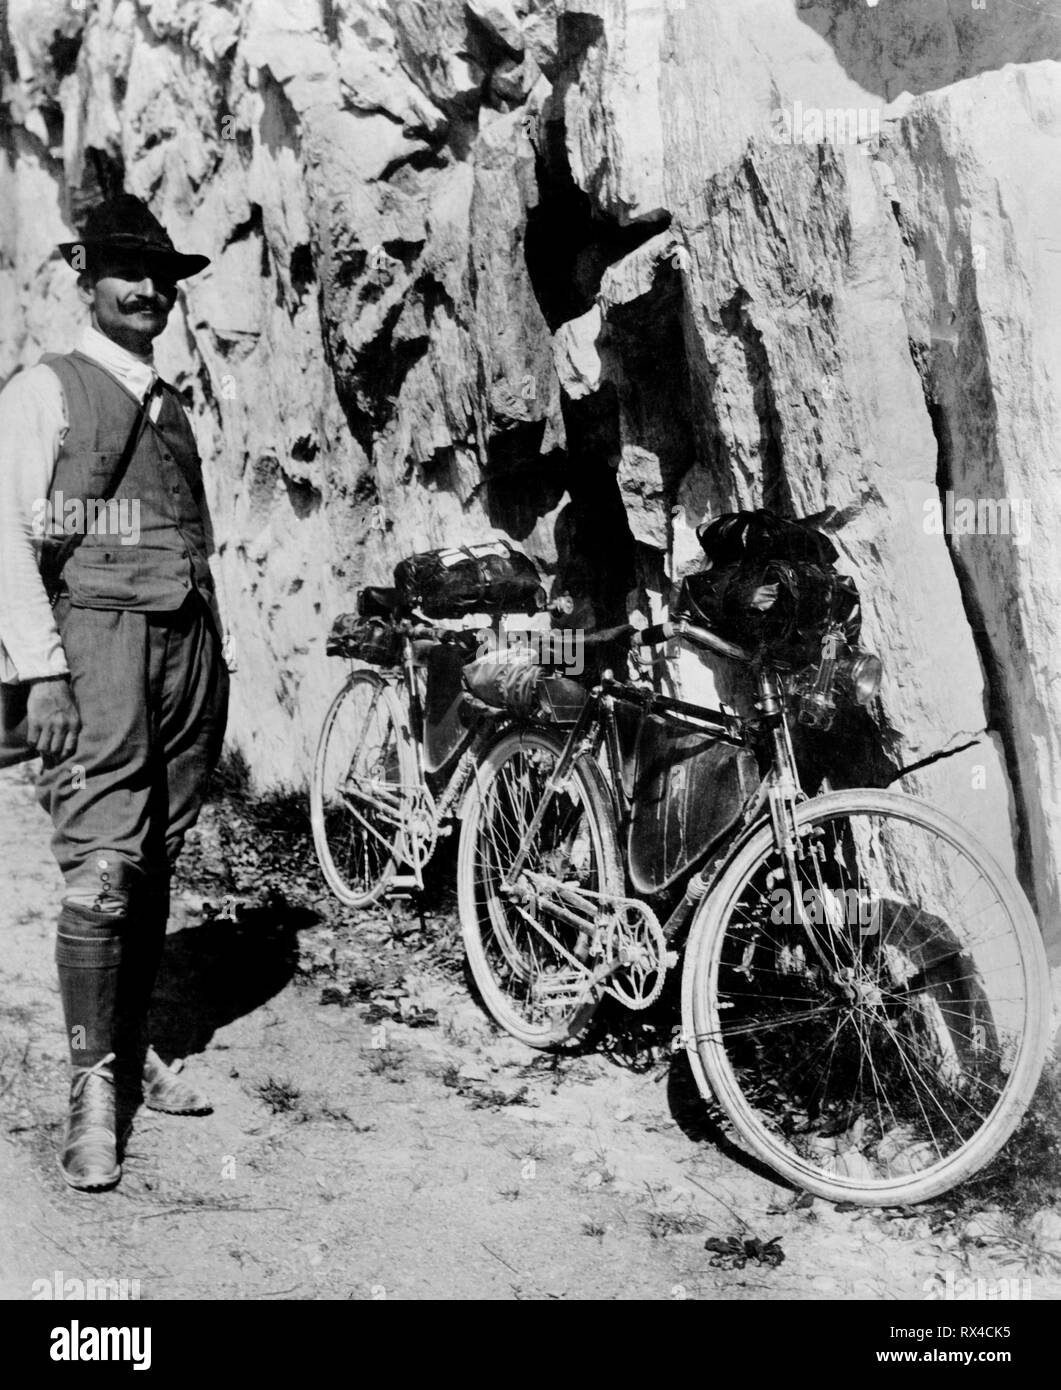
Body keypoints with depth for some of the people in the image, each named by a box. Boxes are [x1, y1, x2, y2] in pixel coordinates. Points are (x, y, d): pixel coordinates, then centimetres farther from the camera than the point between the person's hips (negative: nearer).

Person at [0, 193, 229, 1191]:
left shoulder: (170, 406, 20)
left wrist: (213, 662, 11)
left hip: (190, 645, 6)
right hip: (95, 643, -5)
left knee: (155, 866, 7)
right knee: (101, 871, -11)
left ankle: (135, 1052, 18)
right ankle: (93, 1090, -3)